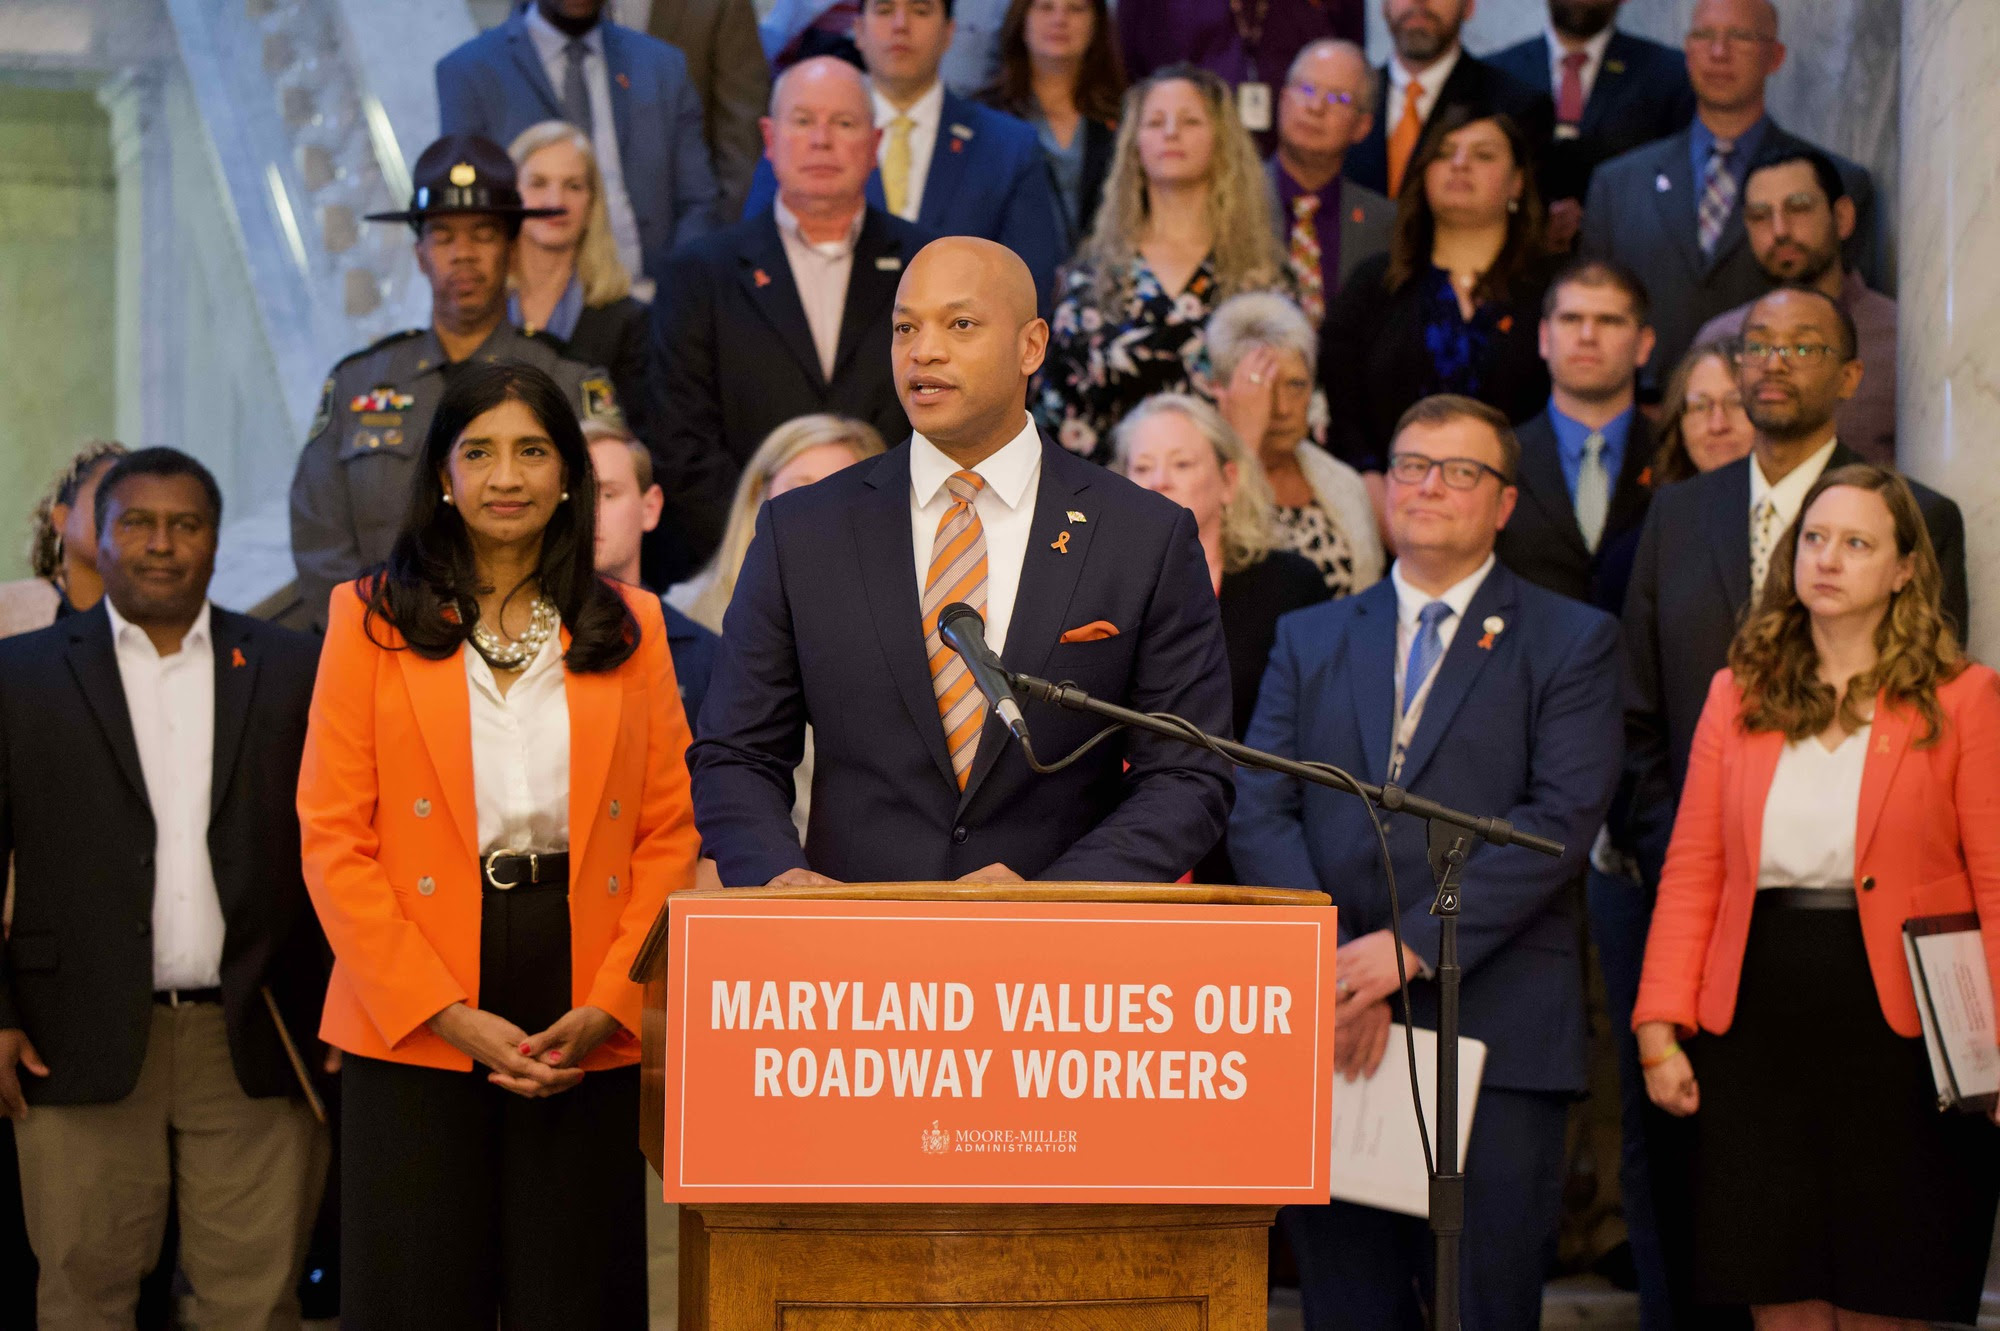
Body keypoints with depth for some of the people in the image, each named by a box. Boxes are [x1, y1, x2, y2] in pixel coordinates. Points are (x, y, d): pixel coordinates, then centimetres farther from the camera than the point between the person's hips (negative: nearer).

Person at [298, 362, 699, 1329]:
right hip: (414, 1032, -1)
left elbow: (669, 835, 7)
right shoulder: (371, 622, 4)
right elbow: (331, 839, -1)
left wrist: (608, 1006, -6)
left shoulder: (630, 628, 10)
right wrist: (445, 1013, -9)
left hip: (585, 1033, 2)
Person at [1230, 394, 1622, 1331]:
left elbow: (1561, 821, -7)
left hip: (1495, 1030, -3)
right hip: (1332, 1033, 3)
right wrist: (1328, 970, -10)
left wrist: (1414, 946, -16)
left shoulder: (1572, 642, 7)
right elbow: (1259, 816, 6)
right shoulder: (1309, 640, 16)